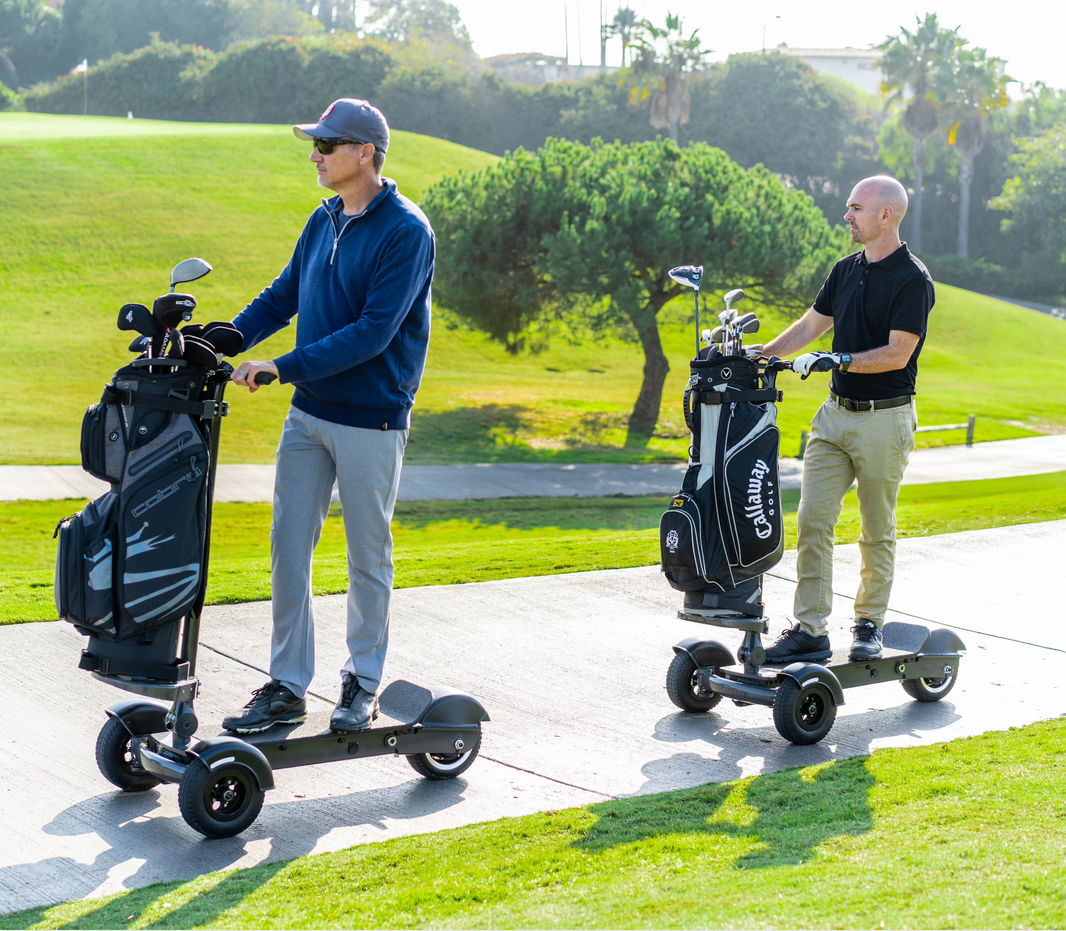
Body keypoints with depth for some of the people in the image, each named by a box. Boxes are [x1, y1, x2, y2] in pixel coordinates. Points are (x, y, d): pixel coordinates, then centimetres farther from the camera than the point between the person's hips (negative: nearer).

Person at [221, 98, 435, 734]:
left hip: (371, 419, -7)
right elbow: (284, 295, 16)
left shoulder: (406, 231, -15)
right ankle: (287, 688, 14)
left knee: (368, 557, 6)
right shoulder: (324, 221, 9)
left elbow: (374, 331, -21)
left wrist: (285, 367, -24)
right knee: (289, 549, 6)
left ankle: (363, 685, 20)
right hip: (308, 415, 7)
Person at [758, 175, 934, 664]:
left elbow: (897, 353, -18)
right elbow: (810, 325, 16)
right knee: (812, 521, -2)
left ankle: (869, 624, 19)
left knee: (877, 531, 5)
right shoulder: (846, 270, 11)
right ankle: (810, 630, 1)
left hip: (885, 419, -6)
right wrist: (762, 354, 4)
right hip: (835, 413, 6)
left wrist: (838, 360, -25)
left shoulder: (913, 280, -12)